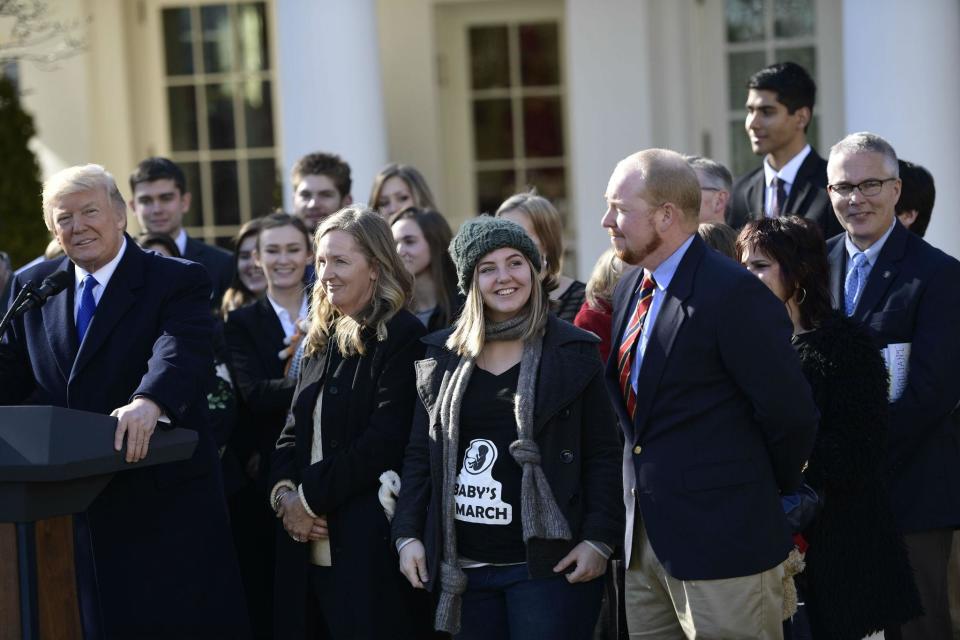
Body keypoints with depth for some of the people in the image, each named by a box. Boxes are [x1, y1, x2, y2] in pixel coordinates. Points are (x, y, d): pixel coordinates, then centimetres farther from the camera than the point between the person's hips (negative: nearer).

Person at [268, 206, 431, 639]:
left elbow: (386, 439, -16)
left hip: (370, 543, -7)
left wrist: (311, 497, -13)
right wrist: (284, 490, -4)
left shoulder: (402, 337, -7)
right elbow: (294, 431, 16)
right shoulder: (322, 340, 18)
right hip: (311, 543, 7)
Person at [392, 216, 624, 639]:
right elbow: (420, 453, 12)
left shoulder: (573, 352, 1)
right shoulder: (443, 356, 10)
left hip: (549, 564, -3)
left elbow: (603, 455, -1)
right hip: (463, 567, 3)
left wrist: (599, 539, -10)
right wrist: (407, 534, 2)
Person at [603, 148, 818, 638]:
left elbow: (790, 415, -14)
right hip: (645, 541, 8)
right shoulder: (629, 290, 11)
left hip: (722, 544, -8)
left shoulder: (732, 294, -16)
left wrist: (765, 495, 0)